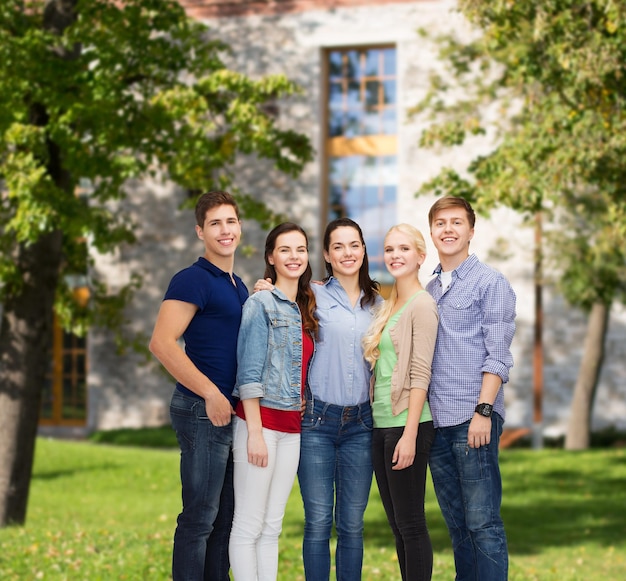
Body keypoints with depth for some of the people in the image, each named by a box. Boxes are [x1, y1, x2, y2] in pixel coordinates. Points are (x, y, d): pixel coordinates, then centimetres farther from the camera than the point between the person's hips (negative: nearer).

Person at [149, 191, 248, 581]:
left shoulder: (238, 286, 17)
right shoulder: (194, 280, -10)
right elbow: (162, 343, -21)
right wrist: (211, 394, -21)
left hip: (232, 412, 9)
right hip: (204, 411, -9)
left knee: (224, 518, 14)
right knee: (200, 517, -4)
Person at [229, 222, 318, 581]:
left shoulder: (305, 310, 14)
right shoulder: (261, 304, -6)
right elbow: (249, 373, -11)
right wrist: (255, 432, -15)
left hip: (292, 426, 7)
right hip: (260, 420, -7)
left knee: (272, 528, 10)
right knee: (248, 526, -3)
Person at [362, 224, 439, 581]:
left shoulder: (422, 304, -9)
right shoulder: (388, 306, 16)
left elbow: (420, 374, -15)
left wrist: (410, 434, -20)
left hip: (407, 425, -8)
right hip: (381, 424, 8)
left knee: (411, 523, -4)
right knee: (398, 524, 11)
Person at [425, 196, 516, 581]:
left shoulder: (490, 282, -1)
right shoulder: (429, 290, 17)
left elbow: (498, 355, -8)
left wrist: (483, 411, -16)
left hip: (472, 418, -6)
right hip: (436, 420, 6)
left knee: (482, 522, -7)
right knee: (456, 521, 10)